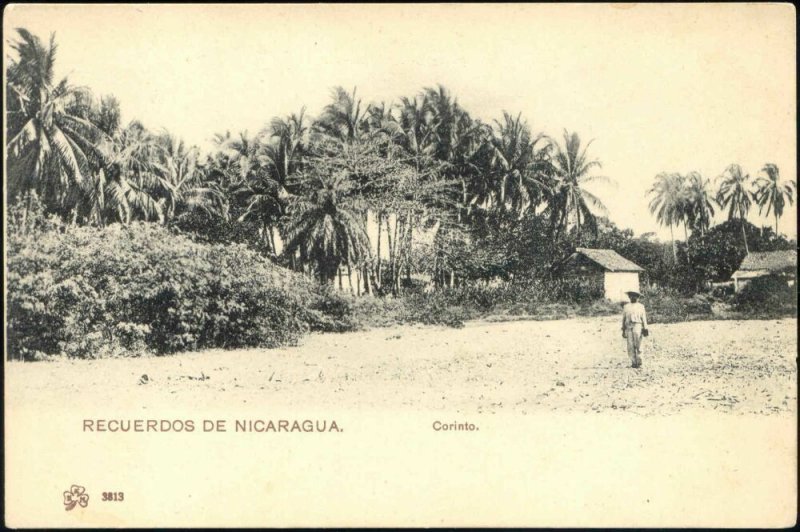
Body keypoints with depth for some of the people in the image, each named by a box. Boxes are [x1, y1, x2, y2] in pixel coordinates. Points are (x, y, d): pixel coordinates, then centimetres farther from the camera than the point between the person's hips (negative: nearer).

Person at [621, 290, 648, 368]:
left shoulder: (641, 306, 13)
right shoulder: (626, 306, 17)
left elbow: (644, 318, 11)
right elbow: (623, 318, 18)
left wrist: (645, 329, 3)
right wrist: (623, 330, 13)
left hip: (637, 326, -2)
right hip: (628, 326, 2)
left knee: (638, 345, -14)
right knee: (630, 346, -4)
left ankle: (639, 362, -5)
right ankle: (633, 362, 2)